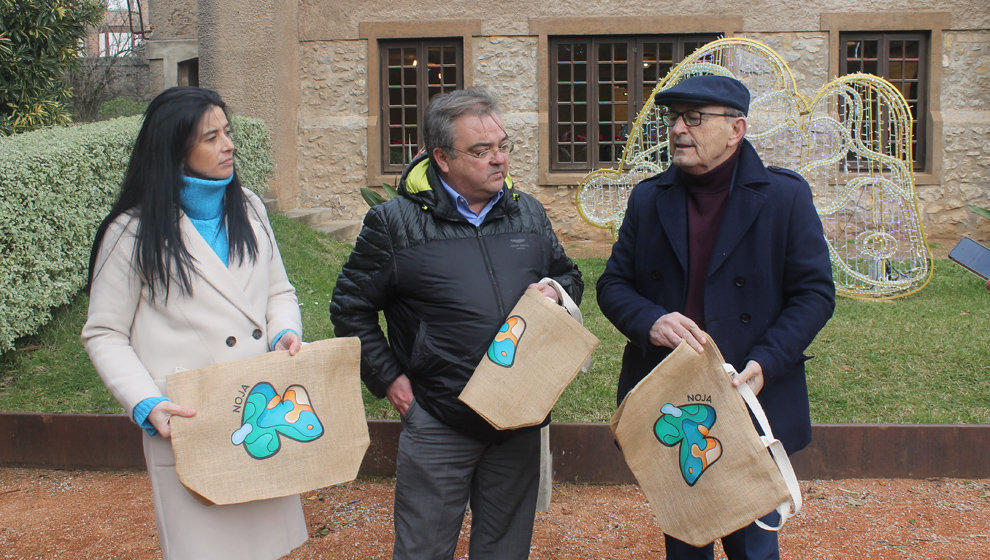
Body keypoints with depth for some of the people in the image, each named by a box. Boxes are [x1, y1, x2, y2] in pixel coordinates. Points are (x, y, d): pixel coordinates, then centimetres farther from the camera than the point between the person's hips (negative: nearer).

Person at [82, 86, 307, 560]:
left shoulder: (248, 208, 9)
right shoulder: (134, 233, -6)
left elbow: (278, 290, 17)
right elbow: (104, 334, -3)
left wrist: (285, 330, -6)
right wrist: (147, 405, -17)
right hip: (189, 430, -4)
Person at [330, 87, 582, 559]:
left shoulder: (528, 213, 7)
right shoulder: (396, 222, -7)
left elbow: (568, 274, 21)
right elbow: (350, 307, 0)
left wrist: (555, 289, -3)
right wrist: (388, 379, -5)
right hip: (439, 425, -4)